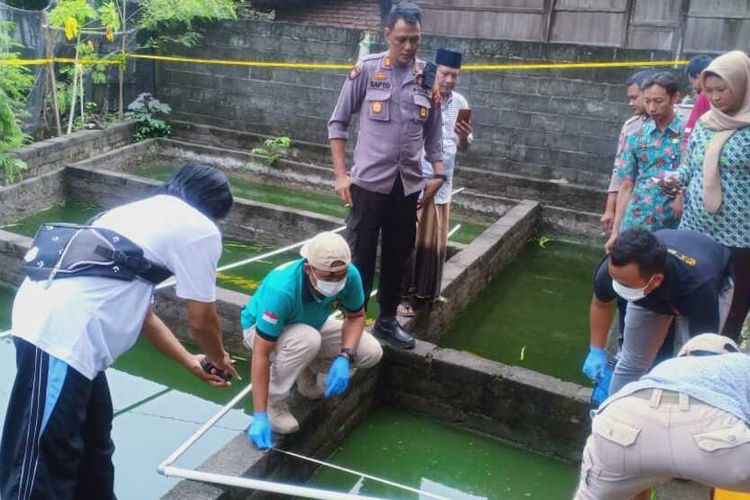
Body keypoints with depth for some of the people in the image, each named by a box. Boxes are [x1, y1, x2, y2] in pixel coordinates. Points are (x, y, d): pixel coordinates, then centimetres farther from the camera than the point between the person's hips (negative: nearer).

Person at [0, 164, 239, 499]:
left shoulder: (148, 212, 25)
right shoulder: (201, 228, -1)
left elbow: (140, 312, 29)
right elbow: (201, 321, 4)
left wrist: (191, 362, 37)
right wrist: (219, 359, 25)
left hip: (47, 319, 10)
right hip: (61, 333, -10)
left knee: (94, 439, 24)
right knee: (44, 465, -1)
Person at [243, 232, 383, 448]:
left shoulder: (350, 276, -27)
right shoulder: (281, 289, -40)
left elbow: (356, 316, -8)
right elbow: (261, 355, -37)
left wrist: (344, 358, -26)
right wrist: (260, 416, -38)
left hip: (311, 325, 5)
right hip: (261, 329, -5)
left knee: (371, 352, -13)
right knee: (307, 339, -38)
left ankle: (307, 373, 11)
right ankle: (273, 403, -14)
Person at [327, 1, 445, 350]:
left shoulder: (427, 79, 5)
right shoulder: (366, 70, -4)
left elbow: (432, 133, 13)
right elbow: (338, 123, 0)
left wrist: (438, 174, 4)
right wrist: (341, 174, -6)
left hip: (408, 185, 4)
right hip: (369, 181, -3)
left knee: (398, 257, 12)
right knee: (360, 257, 3)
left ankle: (387, 320, 27)